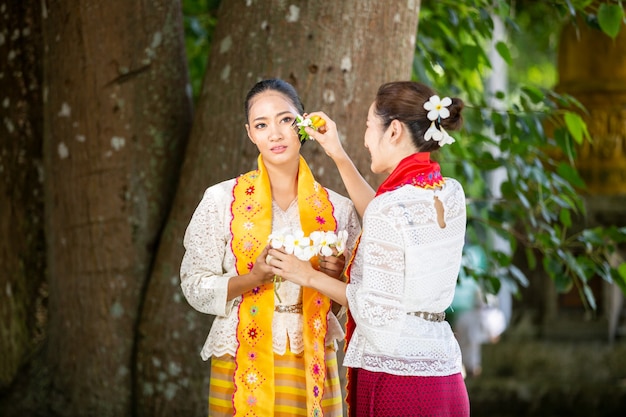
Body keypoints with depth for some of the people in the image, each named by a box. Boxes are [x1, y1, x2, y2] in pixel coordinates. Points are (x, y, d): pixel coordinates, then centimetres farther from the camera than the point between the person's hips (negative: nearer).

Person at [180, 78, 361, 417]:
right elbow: (195, 286, -4)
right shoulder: (221, 200, -2)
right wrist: (255, 278, -19)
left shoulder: (337, 208, 4)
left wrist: (334, 278, -10)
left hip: (313, 369, 2)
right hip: (242, 367, -2)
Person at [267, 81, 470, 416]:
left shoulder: (391, 206, -16)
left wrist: (310, 277, 0)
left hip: (392, 375, -7)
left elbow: (374, 310, -13)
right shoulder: (451, 194, 5)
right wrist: (339, 156, 24)